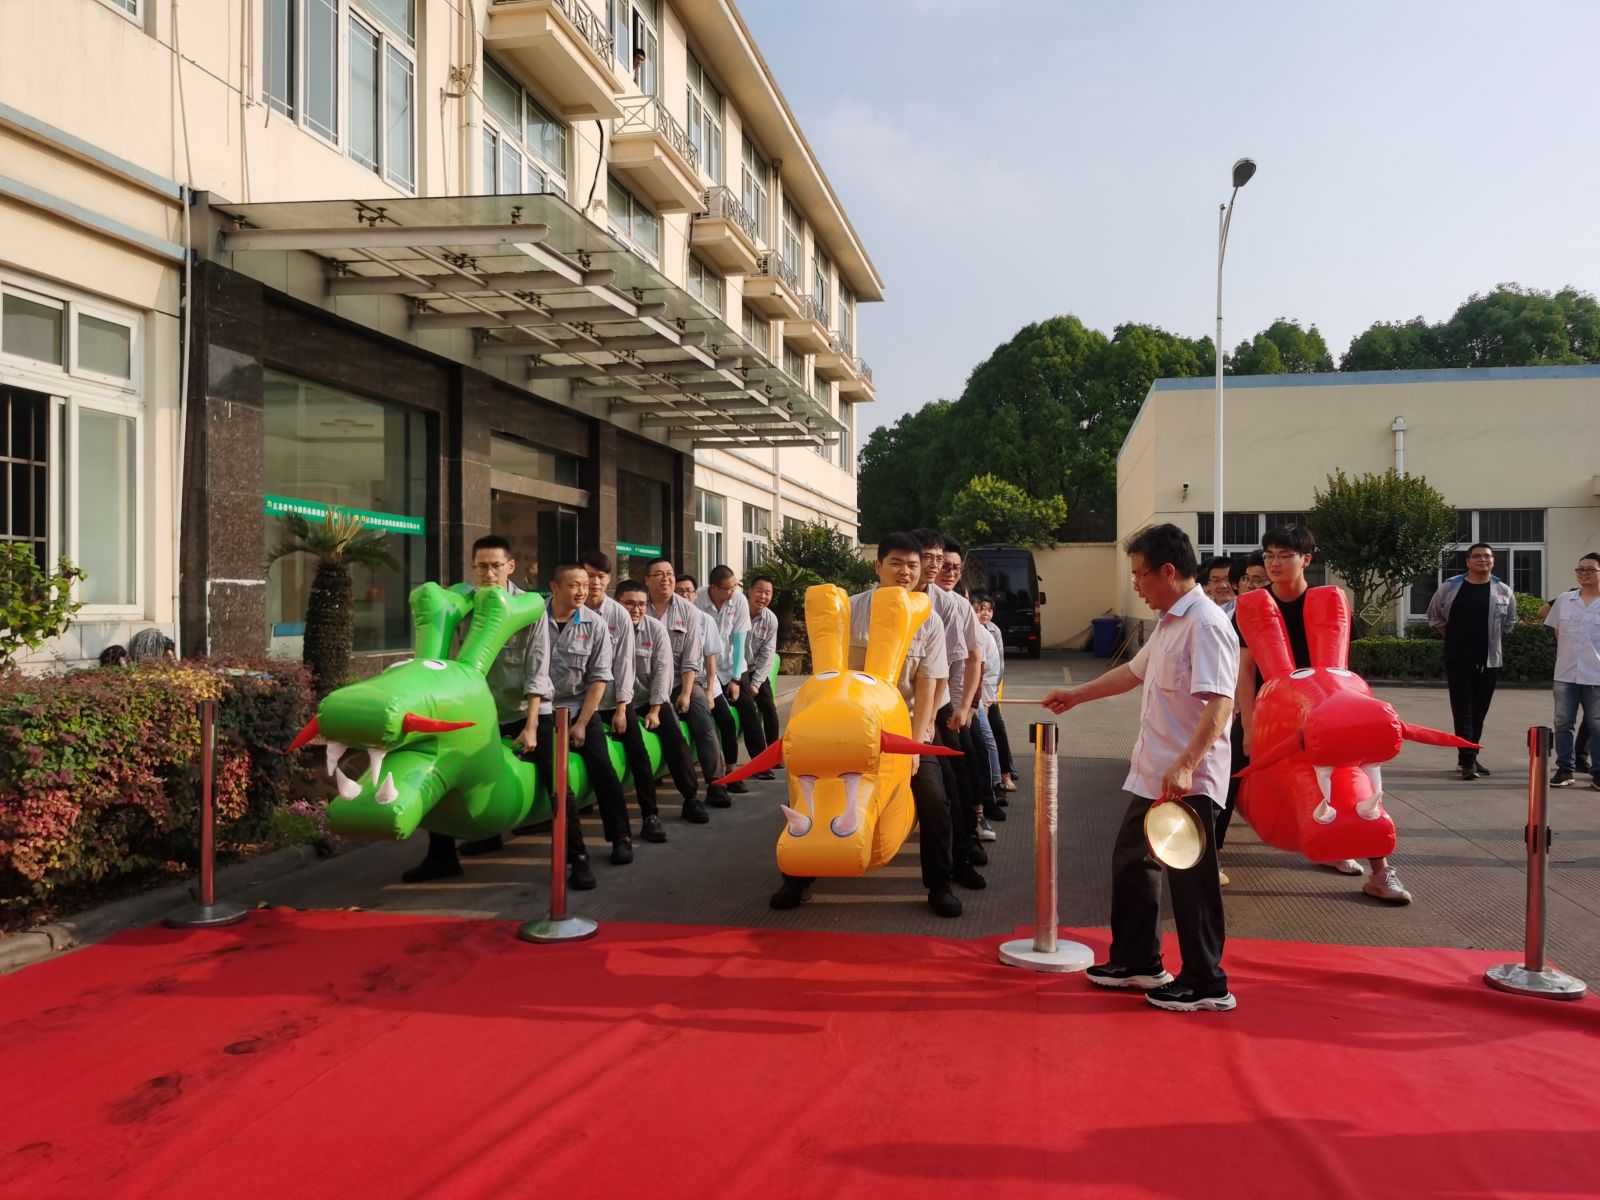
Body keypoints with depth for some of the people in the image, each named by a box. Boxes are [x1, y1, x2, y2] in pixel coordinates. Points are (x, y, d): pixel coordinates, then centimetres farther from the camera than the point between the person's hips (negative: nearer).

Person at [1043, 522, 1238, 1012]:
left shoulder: (1205, 625, -19)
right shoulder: (1169, 623, 13)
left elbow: (1220, 703, -28)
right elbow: (1132, 672, 28)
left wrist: (1185, 766, -35)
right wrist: (1076, 695, 33)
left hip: (1188, 782, -10)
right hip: (1152, 775, 10)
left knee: (1190, 880, 0)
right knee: (1131, 862, 19)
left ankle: (1206, 984, 13)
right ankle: (1137, 962, 32)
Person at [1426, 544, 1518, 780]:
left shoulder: (1504, 592, 3)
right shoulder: (1449, 587, -1)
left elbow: (1510, 623, 17)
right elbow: (1435, 617, 12)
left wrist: (1491, 639, 10)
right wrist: (1453, 637, 8)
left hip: (1489, 661, 2)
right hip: (1457, 660, -2)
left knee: (1479, 712, 9)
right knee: (1463, 711, -7)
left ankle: (1468, 757, 20)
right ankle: (1467, 761, -9)